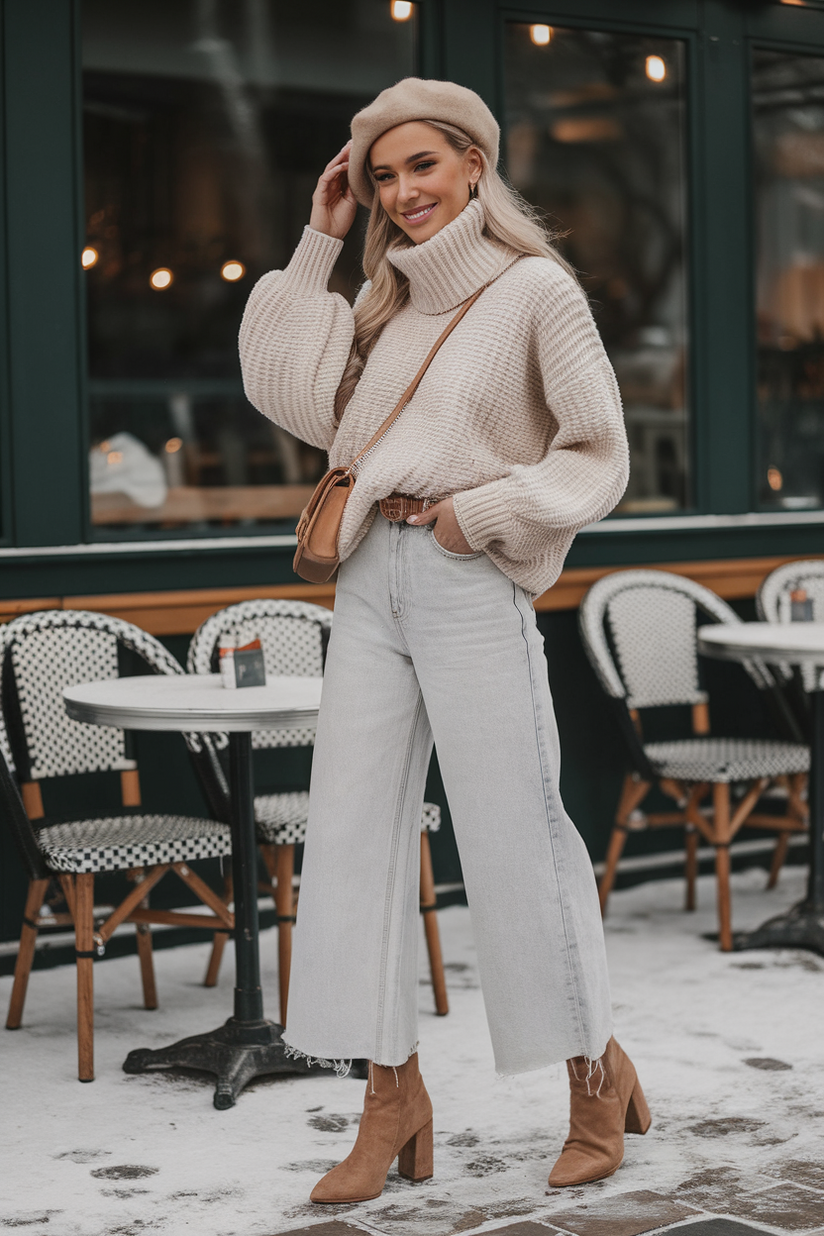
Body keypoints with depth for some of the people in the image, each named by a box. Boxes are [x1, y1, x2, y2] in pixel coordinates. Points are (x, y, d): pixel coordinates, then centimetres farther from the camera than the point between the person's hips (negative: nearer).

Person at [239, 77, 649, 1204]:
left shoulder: (536, 288, -2)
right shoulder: (384, 296, 16)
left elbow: (598, 456, -3)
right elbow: (291, 393, 8)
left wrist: (482, 513, -11)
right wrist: (318, 244, 10)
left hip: (470, 583, -6)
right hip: (372, 579, 6)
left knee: (513, 833, -2)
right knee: (353, 829, 3)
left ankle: (599, 1072, 16)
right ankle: (393, 1099, 10)